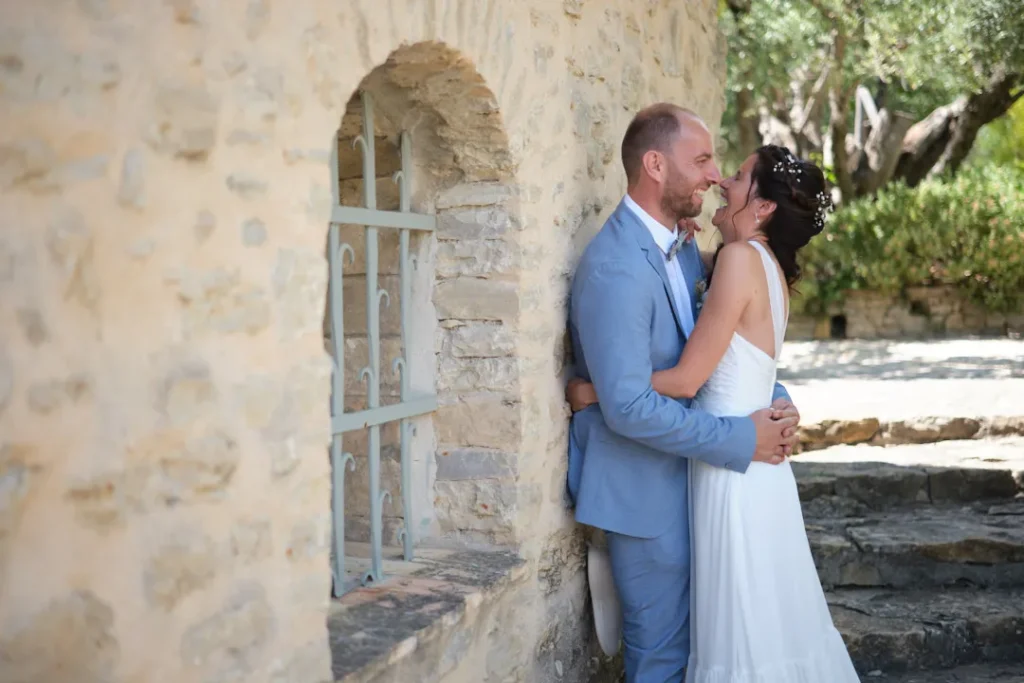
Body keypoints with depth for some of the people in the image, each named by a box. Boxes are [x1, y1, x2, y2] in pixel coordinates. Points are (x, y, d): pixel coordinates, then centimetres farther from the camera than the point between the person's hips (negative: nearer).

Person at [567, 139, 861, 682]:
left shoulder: (741, 257, -16)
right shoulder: (771, 266, 10)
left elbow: (686, 379, -17)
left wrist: (596, 393, -6)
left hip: (733, 464, -9)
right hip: (754, 459, 9)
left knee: (746, 627, 2)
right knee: (770, 616, 17)